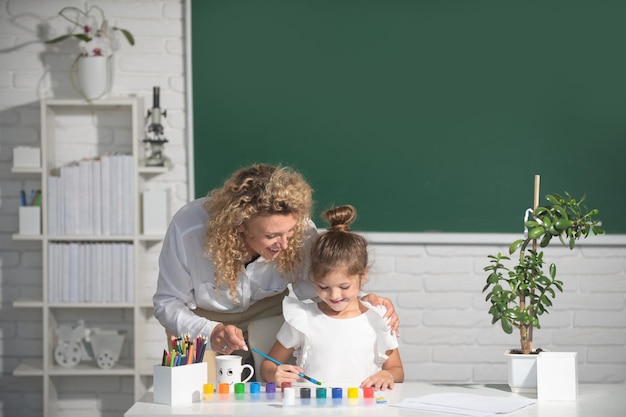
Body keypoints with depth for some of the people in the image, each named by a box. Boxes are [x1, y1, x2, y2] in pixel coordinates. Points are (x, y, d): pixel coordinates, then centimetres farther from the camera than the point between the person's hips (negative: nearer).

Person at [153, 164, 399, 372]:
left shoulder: (300, 229, -28)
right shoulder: (187, 229, -32)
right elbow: (167, 304, -19)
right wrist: (210, 332, -37)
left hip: (268, 319, 2)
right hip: (201, 322, -1)